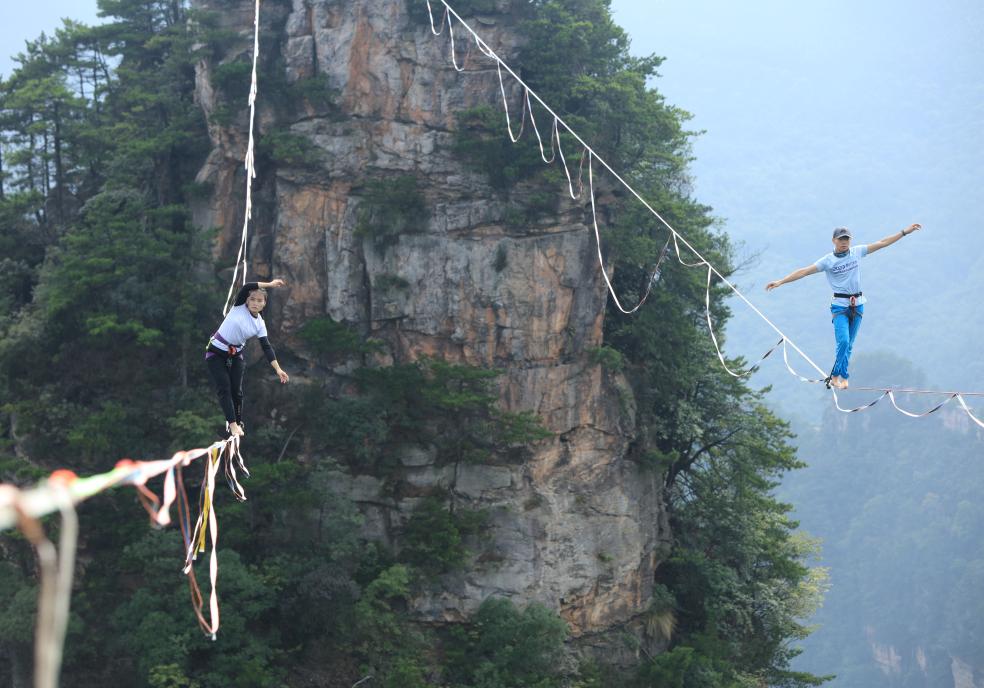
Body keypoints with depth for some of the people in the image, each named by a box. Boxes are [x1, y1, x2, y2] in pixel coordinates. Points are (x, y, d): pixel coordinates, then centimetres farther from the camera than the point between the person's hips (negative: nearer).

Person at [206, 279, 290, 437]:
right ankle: (232, 424, -15)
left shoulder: (260, 324, -4)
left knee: (236, 390, 2)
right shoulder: (239, 307, -14)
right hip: (216, 353, -4)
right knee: (224, 389, -11)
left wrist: (278, 369, -17)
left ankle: (238, 423, 14)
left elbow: (266, 347, -8)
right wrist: (270, 285, -33)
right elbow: (246, 287, -32)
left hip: (236, 355, 4)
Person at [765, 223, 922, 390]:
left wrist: (905, 232, 7)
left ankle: (837, 377, 14)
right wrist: (780, 282, -18)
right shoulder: (827, 261, -6)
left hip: (858, 305, 4)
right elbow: (804, 271, -11)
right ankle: (838, 376, -6)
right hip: (840, 305, -4)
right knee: (843, 341, -18)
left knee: (849, 345, 6)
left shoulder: (857, 252, 4)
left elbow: (883, 243, 8)